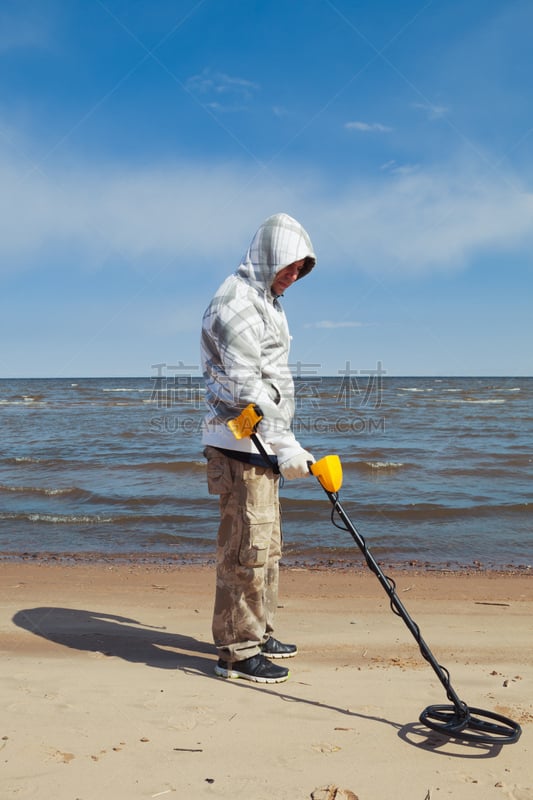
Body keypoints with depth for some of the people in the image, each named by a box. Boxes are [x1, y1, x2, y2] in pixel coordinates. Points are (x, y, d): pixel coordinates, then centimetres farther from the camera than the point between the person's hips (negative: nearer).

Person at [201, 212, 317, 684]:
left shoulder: (267, 301, 18)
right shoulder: (236, 302, -14)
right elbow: (243, 386, -23)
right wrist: (286, 444, -24)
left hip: (261, 444, 10)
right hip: (239, 444, -10)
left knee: (267, 544, 16)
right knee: (246, 548, -6)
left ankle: (258, 635, 29)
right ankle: (237, 652, 5)